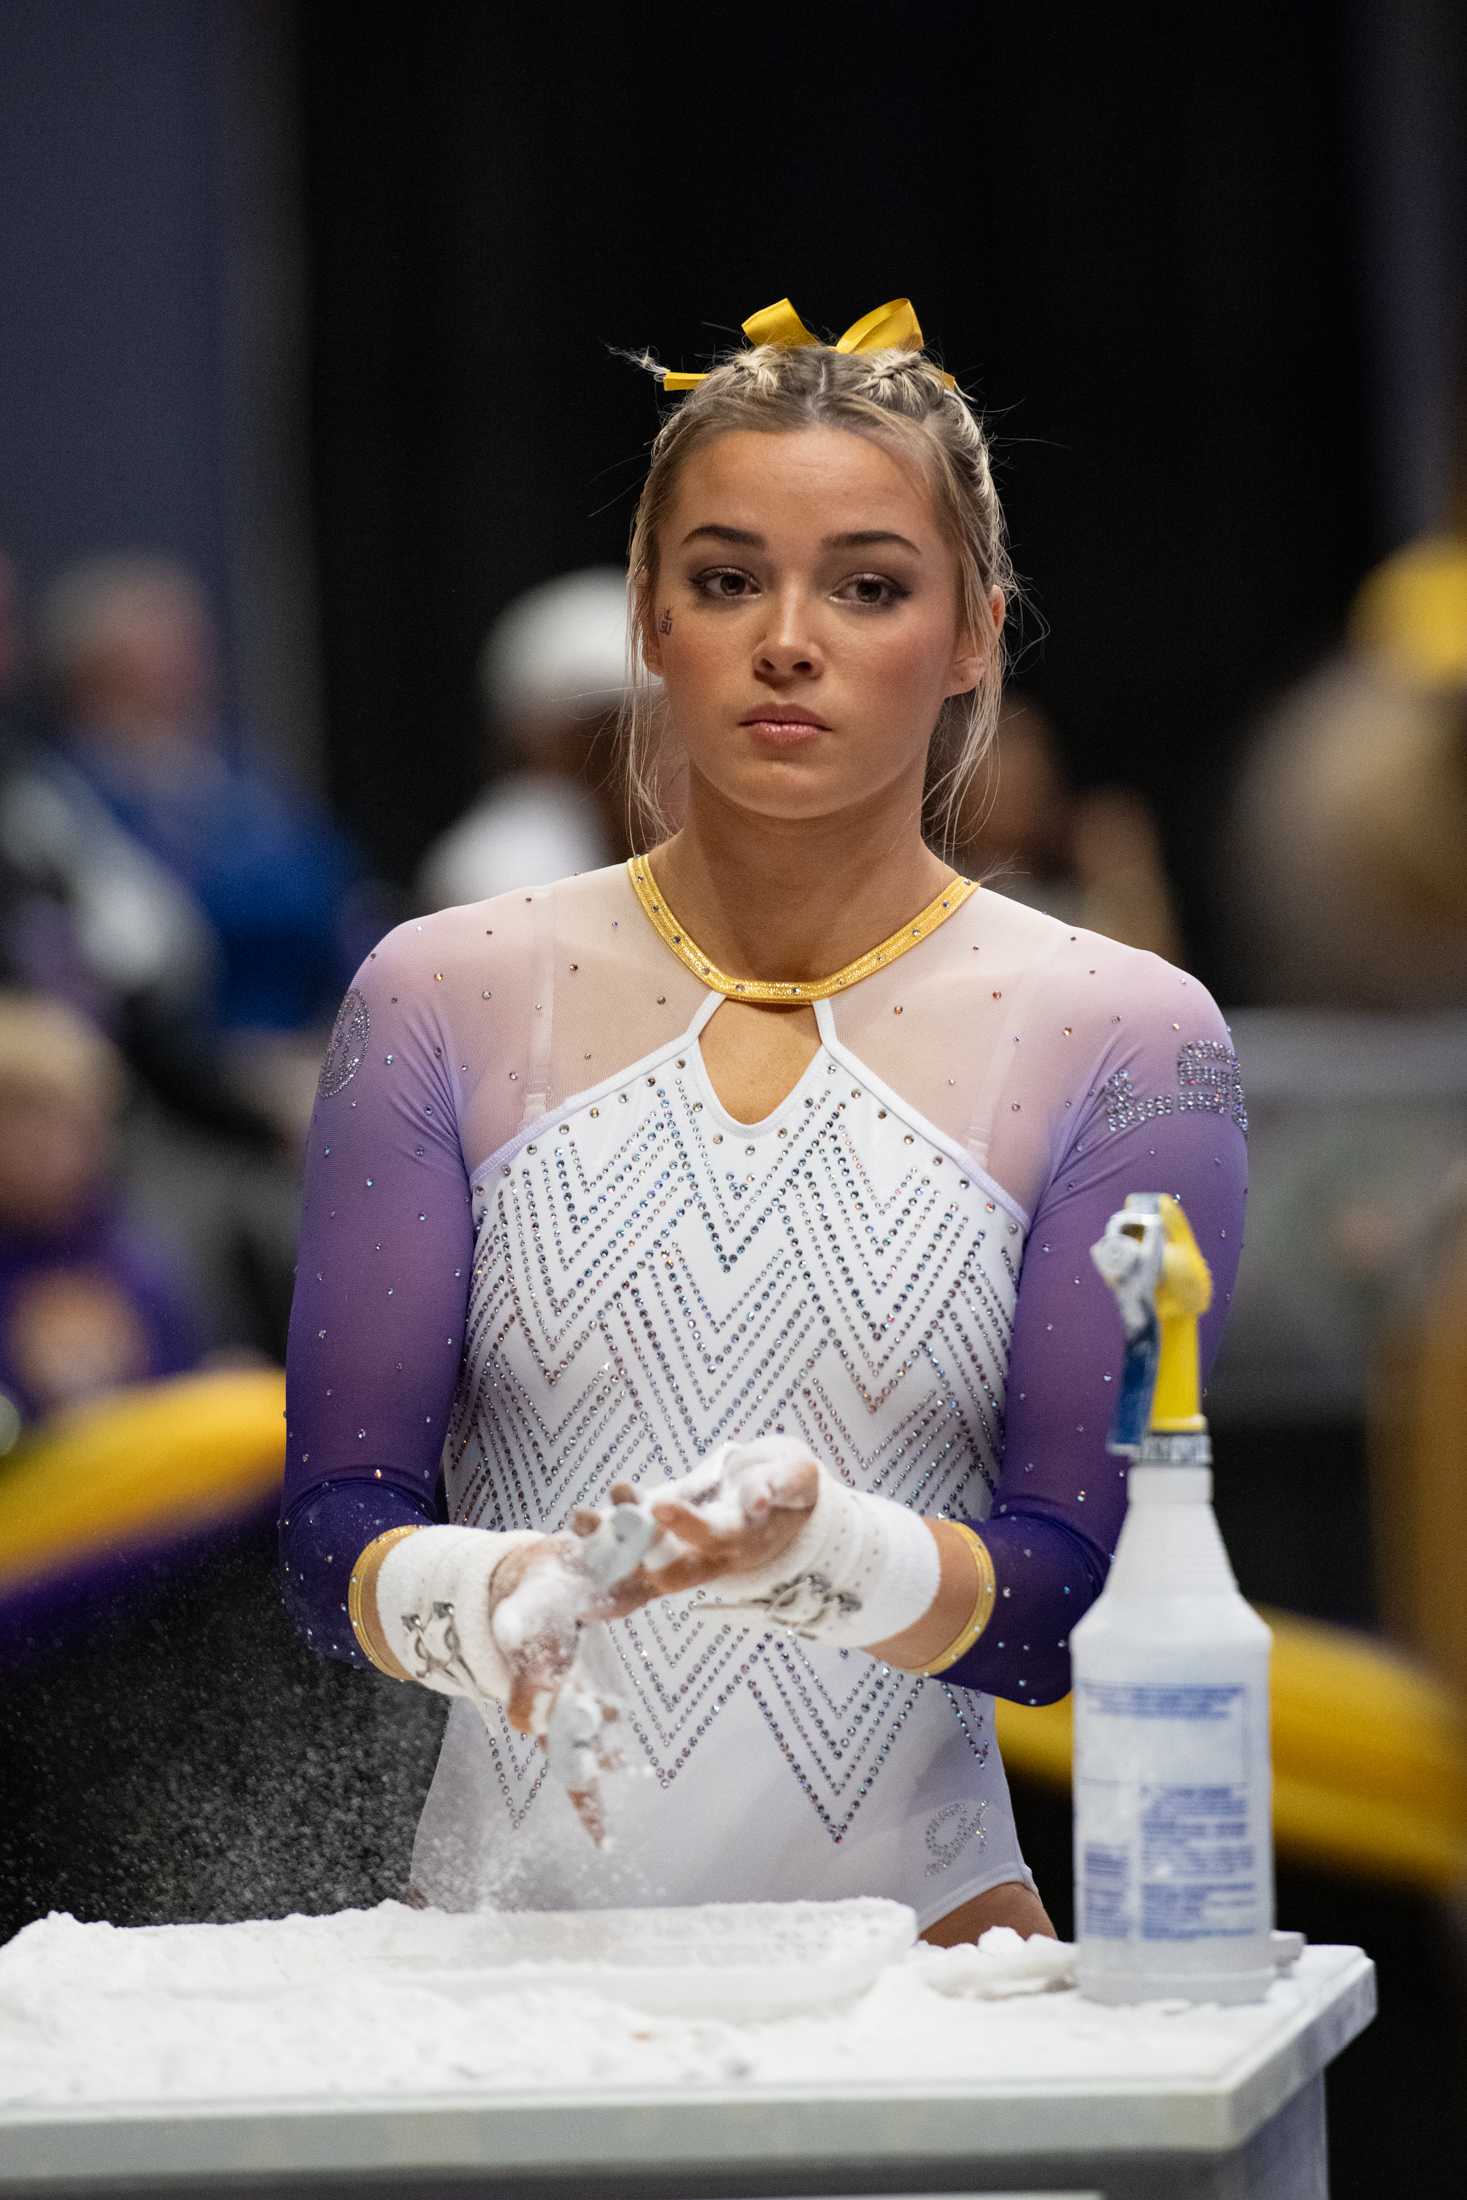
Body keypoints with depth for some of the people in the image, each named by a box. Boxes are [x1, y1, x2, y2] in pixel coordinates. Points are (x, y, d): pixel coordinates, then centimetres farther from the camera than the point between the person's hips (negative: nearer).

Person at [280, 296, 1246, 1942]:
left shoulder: (1120, 1039, 5)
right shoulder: (447, 1003, 10)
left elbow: (1082, 1593, -1)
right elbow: (333, 1532, 5)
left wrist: (823, 1553, -21)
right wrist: (488, 1596, -18)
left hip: (913, 1934, -1)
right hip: (501, 1924, 1)